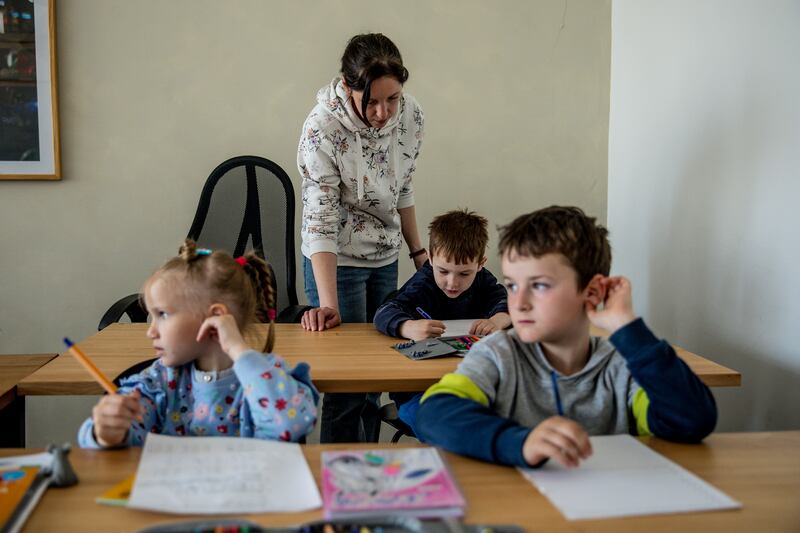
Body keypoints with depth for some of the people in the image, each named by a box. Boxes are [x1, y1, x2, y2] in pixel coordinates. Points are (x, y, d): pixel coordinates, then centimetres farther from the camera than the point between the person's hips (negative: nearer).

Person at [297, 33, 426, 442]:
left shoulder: (411, 115, -7)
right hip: (337, 262, -5)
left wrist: (418, 251, 10)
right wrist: (327, 304, -35)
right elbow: (321, 220, -28)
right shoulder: (322, 130, -24)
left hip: (386, 259, 6)